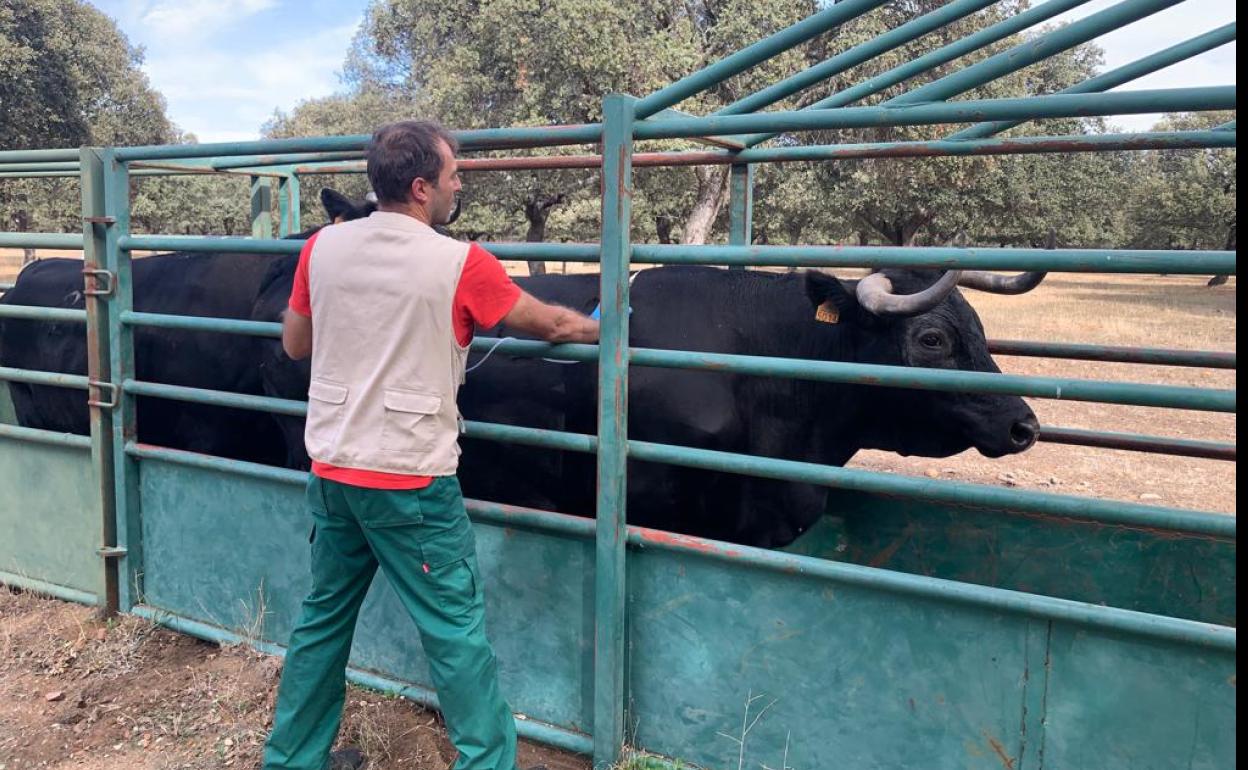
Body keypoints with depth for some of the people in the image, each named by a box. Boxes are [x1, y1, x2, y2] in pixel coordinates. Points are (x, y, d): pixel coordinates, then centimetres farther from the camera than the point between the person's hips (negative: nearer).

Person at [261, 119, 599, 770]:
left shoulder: (322, 248, 1)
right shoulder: (462, 264, -12)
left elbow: (294, 345, 13)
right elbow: (550, 323, 2)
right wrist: (598, 327, 21)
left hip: (332, 472, 6)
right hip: (413, 484, -5)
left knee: (324, 618, 20)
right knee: (457, 631, 6)